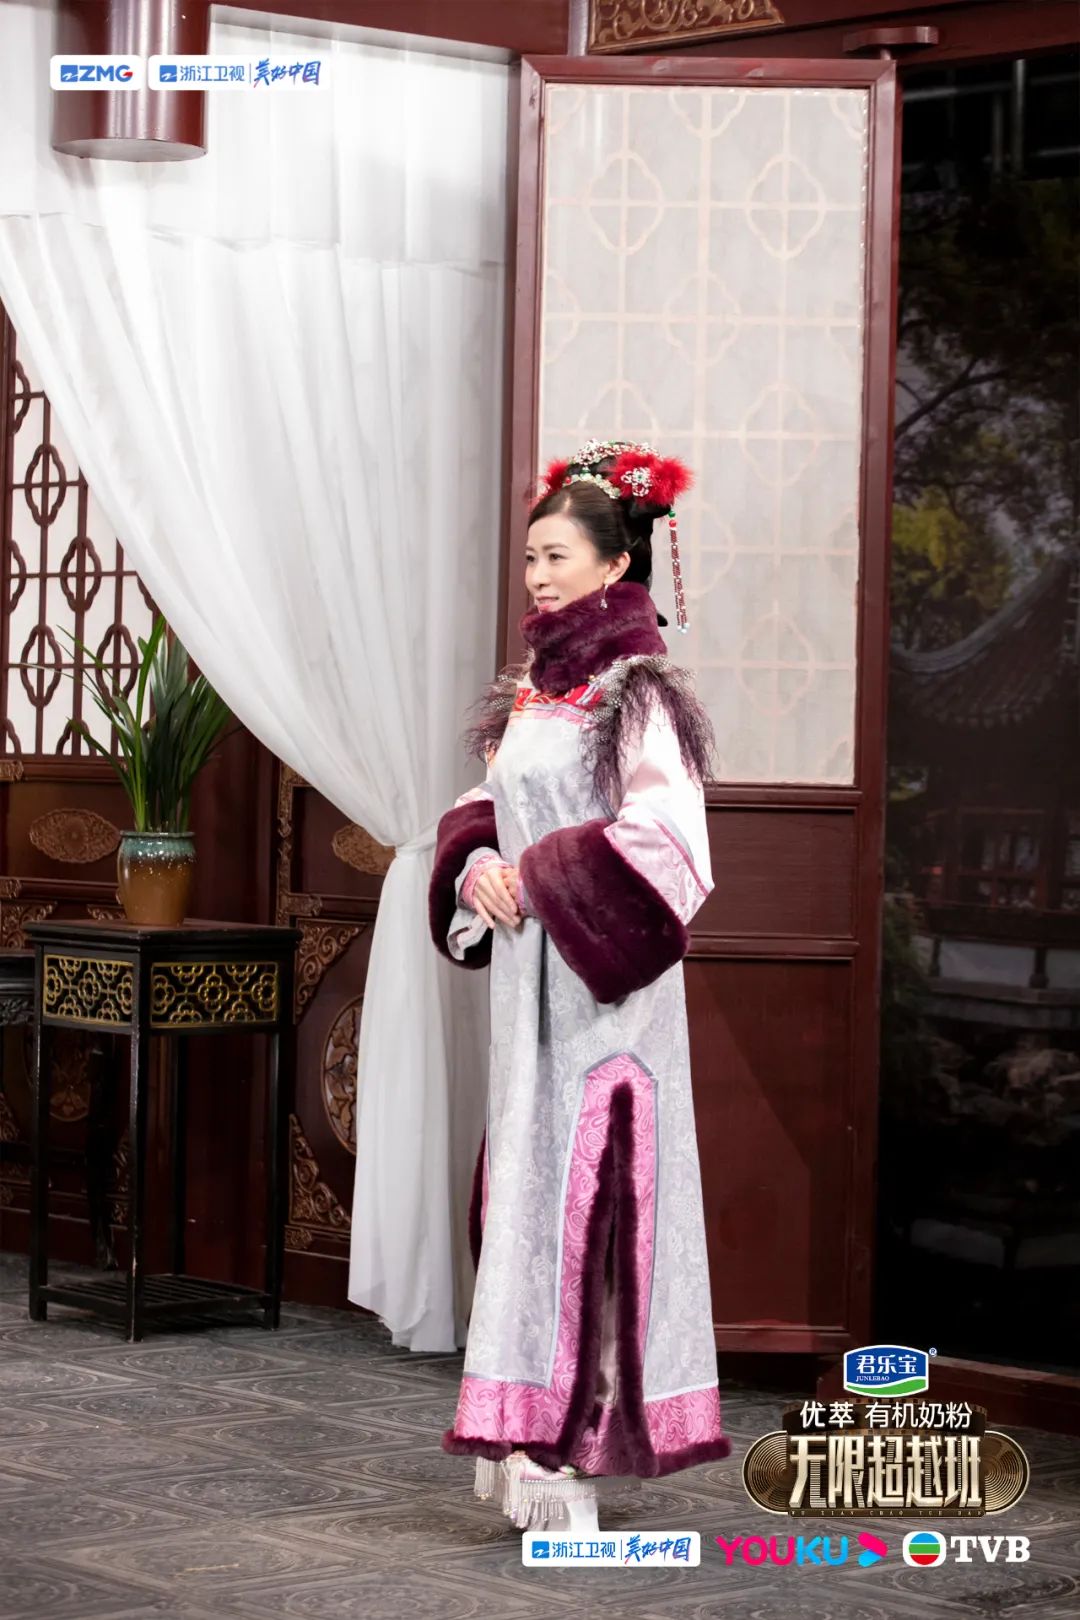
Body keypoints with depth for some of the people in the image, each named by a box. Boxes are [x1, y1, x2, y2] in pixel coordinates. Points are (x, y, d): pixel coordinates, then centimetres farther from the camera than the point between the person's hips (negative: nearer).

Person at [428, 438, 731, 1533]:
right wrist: (478, 871, 0)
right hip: (528, 971, 8)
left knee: (582, 1174, -8)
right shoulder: (531, 691, 14)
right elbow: (482, 809, 21)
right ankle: (537, 1423, 14)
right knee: (526, 1171, 8)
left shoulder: (635, 691, -10)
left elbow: (666, 837, -21)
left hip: (601, 973, -8)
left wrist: (544, 879, -15)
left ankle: (574, 1434, -4)